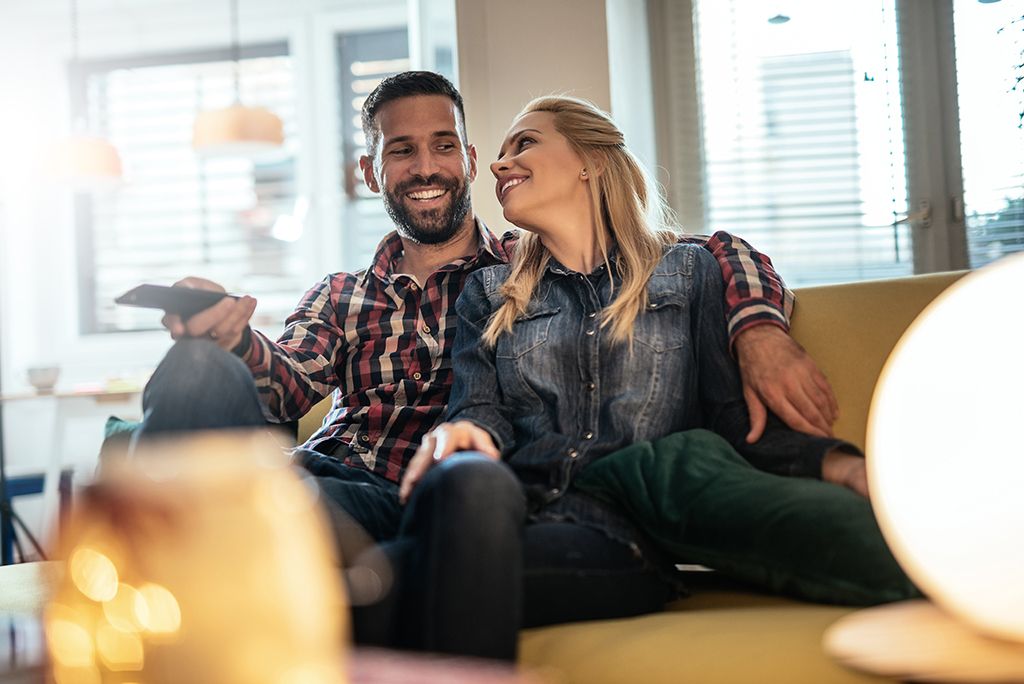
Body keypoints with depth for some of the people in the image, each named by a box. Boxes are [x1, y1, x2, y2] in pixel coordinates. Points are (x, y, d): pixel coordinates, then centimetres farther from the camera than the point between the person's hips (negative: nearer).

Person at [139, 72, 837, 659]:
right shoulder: (340, 297, 26)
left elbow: (717, 254, 16)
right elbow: (286, 385, 6)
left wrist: (760, 331, -7)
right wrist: (235, 338, -18)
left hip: (455, 509, -1)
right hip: (340, 489, 1)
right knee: (199, 369, -29)